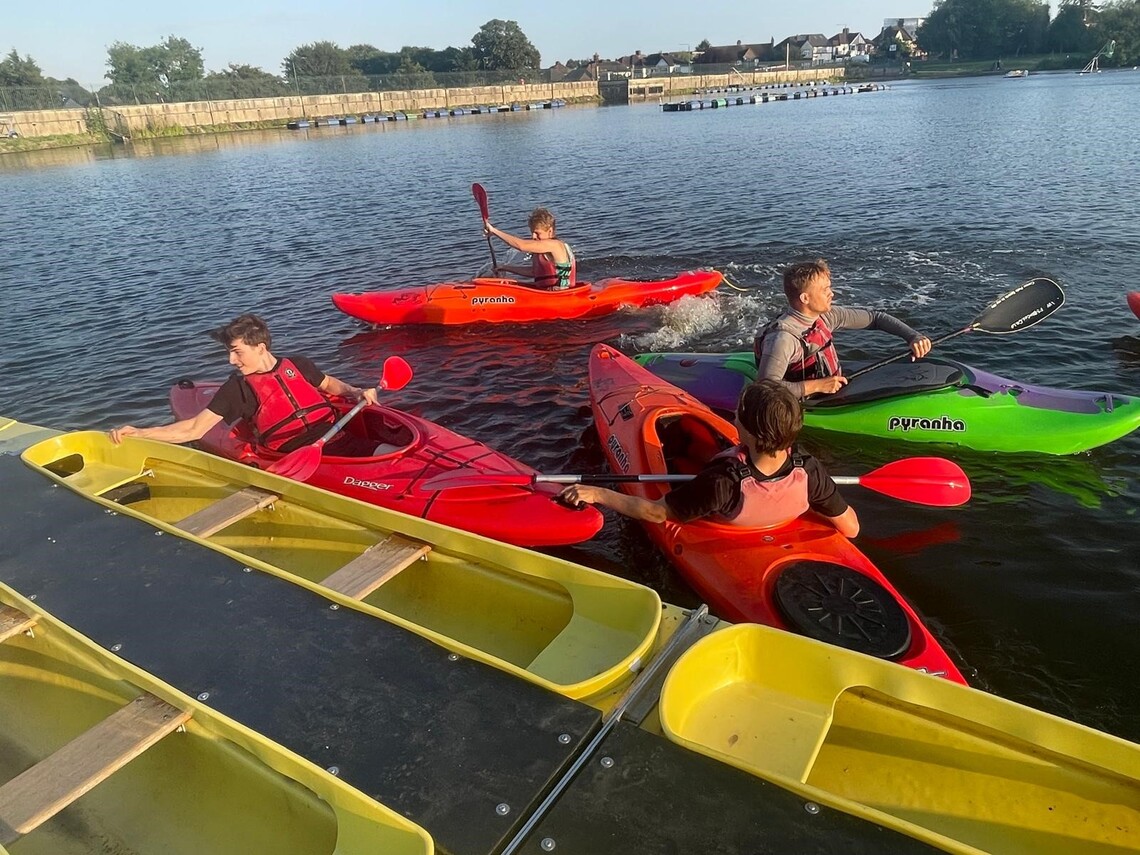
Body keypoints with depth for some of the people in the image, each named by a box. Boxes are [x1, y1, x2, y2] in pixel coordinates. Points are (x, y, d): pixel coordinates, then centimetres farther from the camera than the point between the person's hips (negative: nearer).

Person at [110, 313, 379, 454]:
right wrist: (139, 433, 2)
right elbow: (194, 429, 9)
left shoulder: (297, 365, 16)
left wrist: (356, 392, 13)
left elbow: (329, 384, 34)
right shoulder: (238, 388, 10)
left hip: (341, 439, 3)